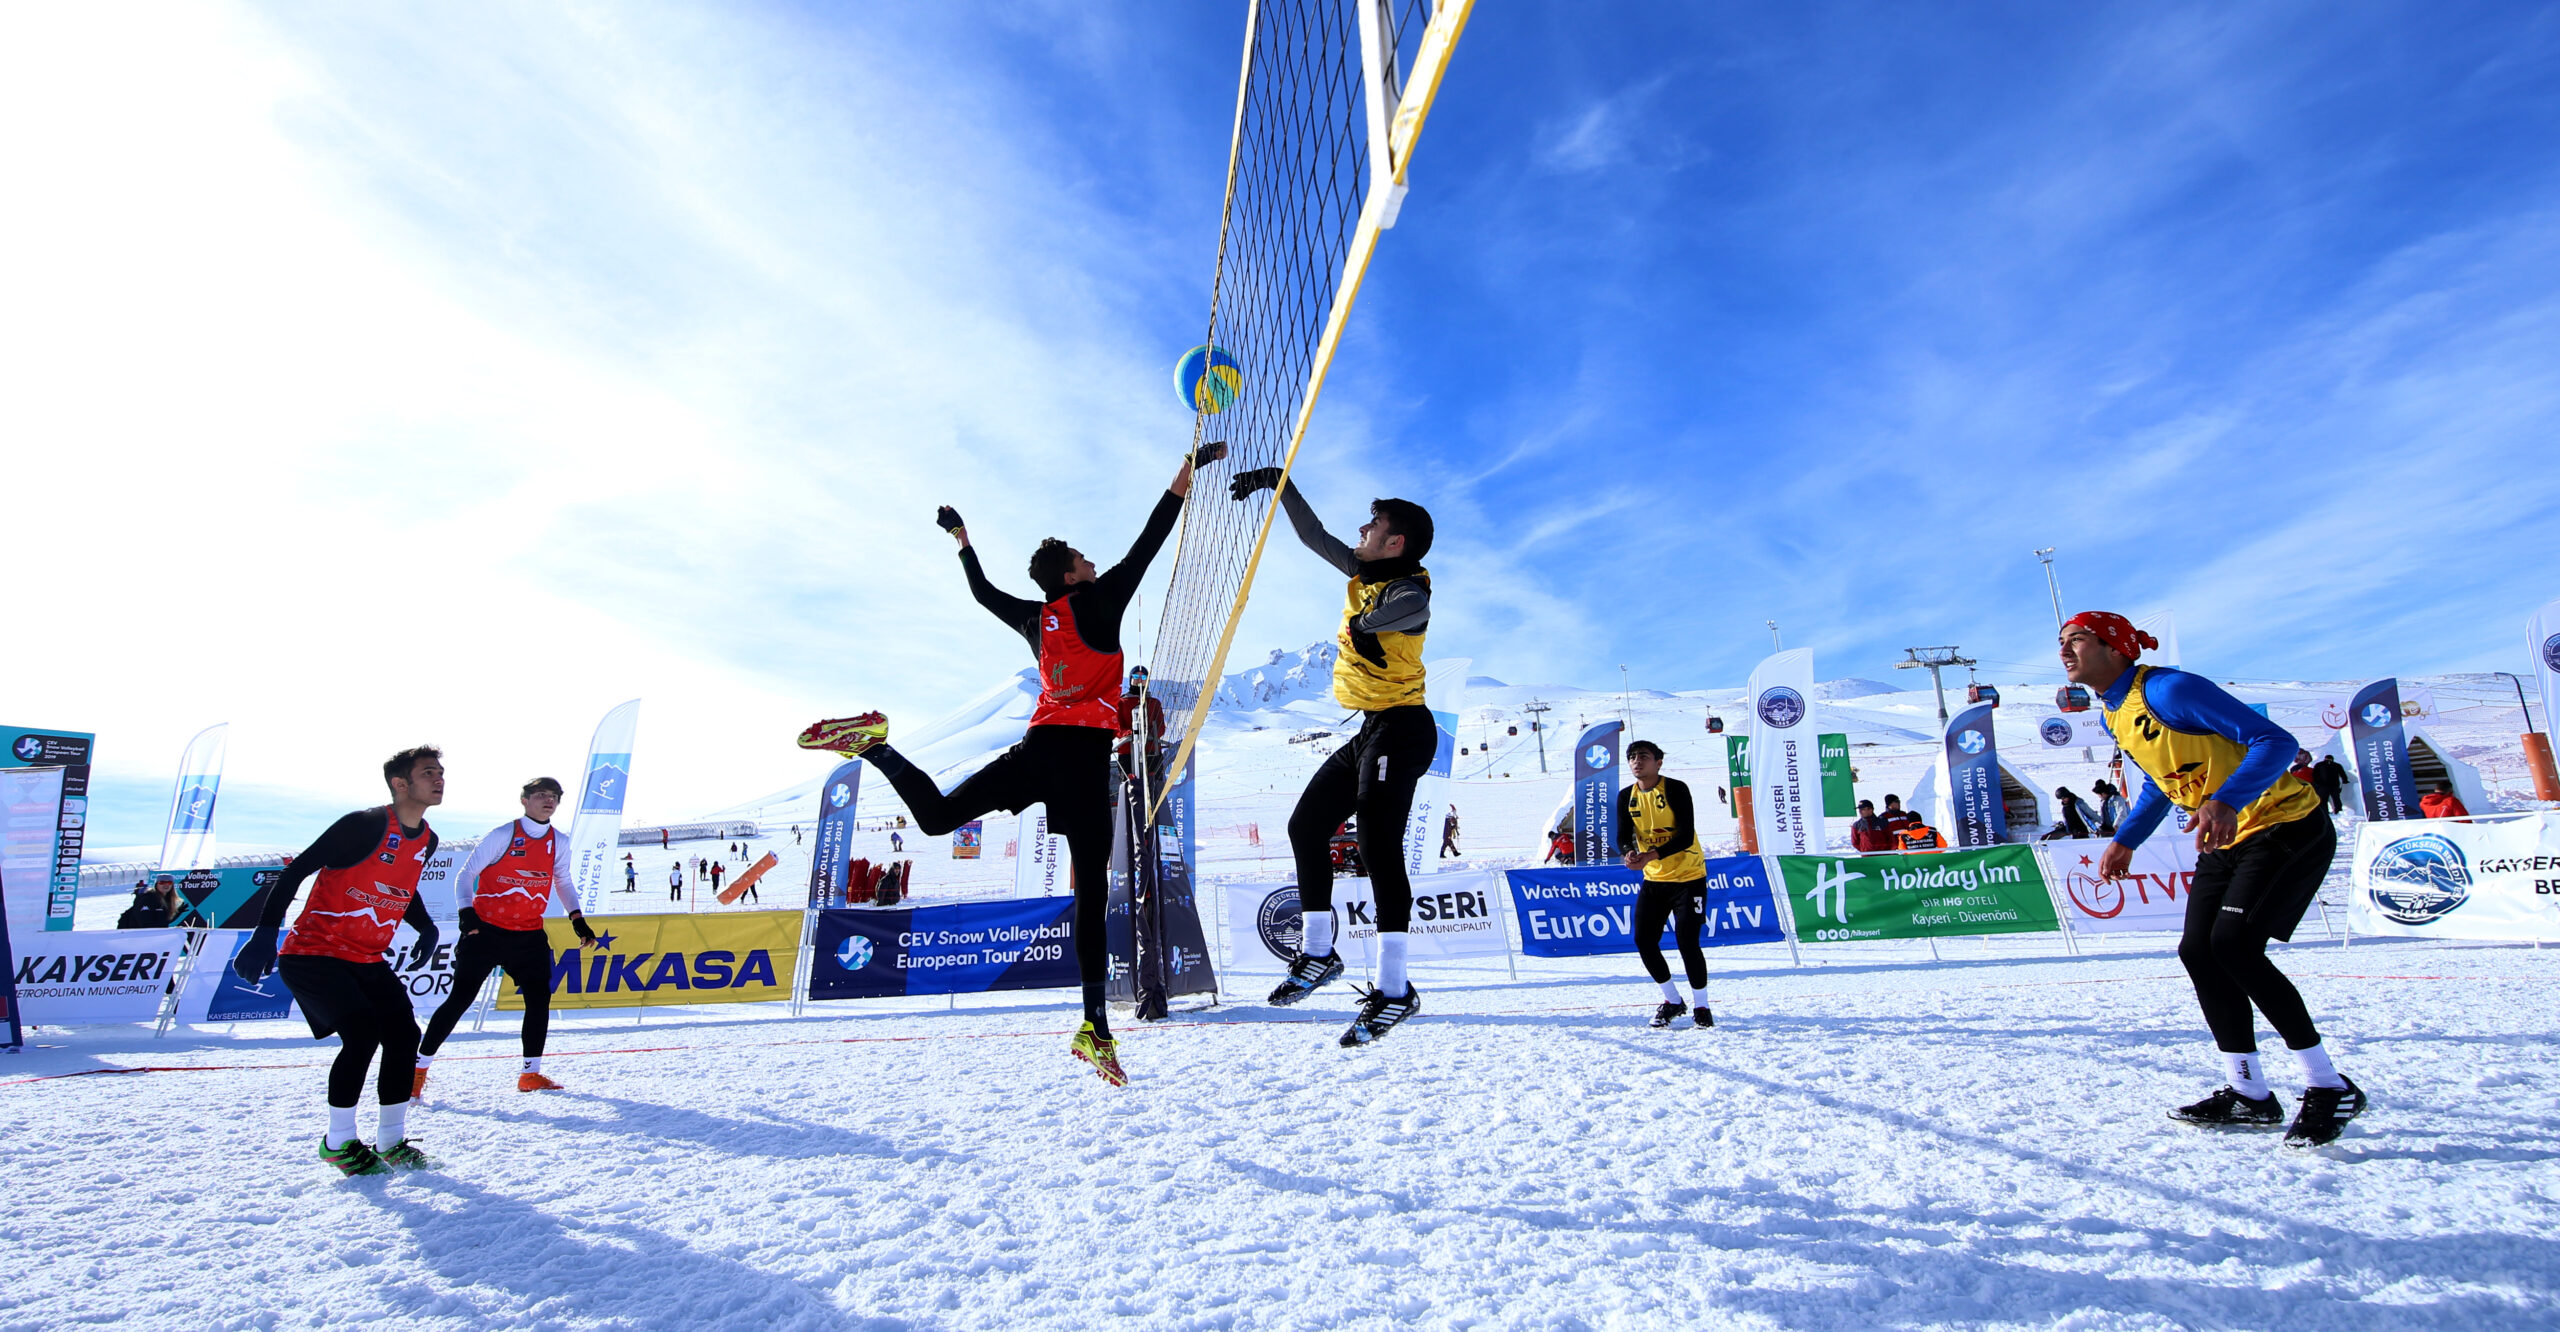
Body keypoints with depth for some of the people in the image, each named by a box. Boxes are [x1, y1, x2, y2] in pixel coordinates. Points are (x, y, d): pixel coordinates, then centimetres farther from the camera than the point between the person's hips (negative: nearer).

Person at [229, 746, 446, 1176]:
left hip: (368, 960, 7)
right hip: (314, 953, -7)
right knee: (363, 1033, -19)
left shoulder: (427, 842, 4)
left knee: (403, 1036, 0)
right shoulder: (364, 826, -19)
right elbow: (296, 871, -17)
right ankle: (338, 1142, 1)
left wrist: (425, 926, 9)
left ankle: (392, 1141, 15)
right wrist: (265, 932, -24)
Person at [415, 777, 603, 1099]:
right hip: (487, 930, -4)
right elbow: (466, 875, -4)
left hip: (529, 935, 4)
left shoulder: (559, 843, 6)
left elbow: (563, 882, 18)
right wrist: (466, 913, -17)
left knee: (539, 999, 0)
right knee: (460, 999, -4)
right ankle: (418, 1069, 14)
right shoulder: (503, 835, -8)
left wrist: (578, 920, 9)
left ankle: (530, 1074, 12)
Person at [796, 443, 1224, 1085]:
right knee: (1092, 893, -8)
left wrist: (961, 538, 50)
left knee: (936, 816, 20)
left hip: (1038, 746, 6)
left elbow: (983, 592, 35)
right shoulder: (1099, 600, 1)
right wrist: (1190, 467, 8)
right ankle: (1094, 1026, -11)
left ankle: (877, 747, -4)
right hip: (1083, 751, -5)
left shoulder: (1033, 618, 16)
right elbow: (1151, 539, 1)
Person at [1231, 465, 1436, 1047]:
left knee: (1377, 845, -18)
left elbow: (1404, 608, -34)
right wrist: (1279, 482, 19)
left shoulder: (1409, 592, -13)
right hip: (1370, 731, 10)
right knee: (1306, 826, 14)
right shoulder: (1364, 574, 13)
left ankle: (1394, 989, -14)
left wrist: (1367, 622, -49)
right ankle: (1318, 953, 25)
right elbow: (1315, 535, 21)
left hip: (1399, 730, -10)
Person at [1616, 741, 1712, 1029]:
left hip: (1687, 877, -5)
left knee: (1687, 942, -11)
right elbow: (1623, 835, -2)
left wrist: (1653, 854, -35)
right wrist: (1628, 852, -26)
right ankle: (1673, 1001, 22)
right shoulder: (1626, 796, 2)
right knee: (1644, 940, 1)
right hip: (1653, 879, 6)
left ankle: (1701, 1007, 11)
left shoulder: (1676, 789, -15)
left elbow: (1686, 835, -21)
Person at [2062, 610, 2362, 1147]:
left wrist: (2225, 801, -42)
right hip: (2226, 842, 9)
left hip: (2287, 827, -9)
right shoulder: (2112, 715, 7)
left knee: (2233, 946, -20)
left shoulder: (2169, 689, -21)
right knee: (2198, 952, 2)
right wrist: (2126, 840, 11)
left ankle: (2330, 1089, -4)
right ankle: (2250, 1095, 13)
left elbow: (2274, 740, -27)